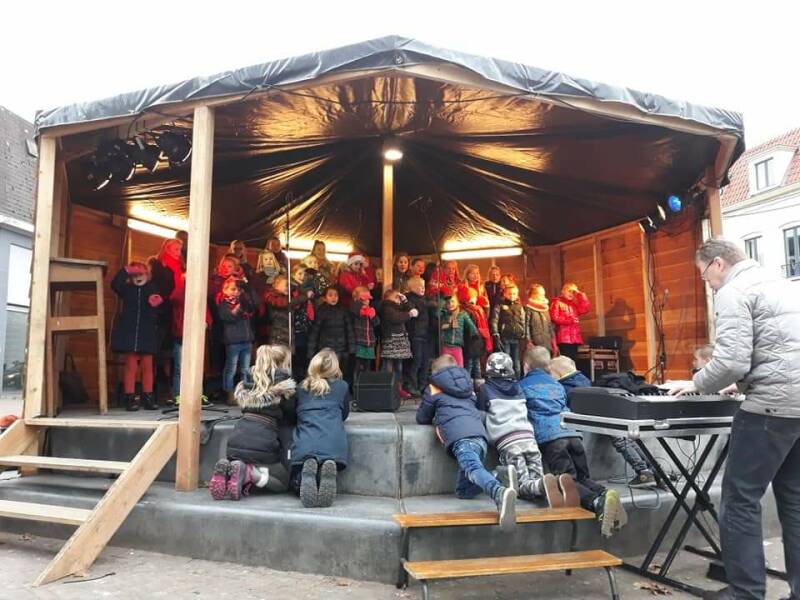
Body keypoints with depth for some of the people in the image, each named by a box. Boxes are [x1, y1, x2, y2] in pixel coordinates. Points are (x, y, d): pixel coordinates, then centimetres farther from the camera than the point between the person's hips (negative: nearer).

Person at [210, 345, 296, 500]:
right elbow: (291, 416, 6)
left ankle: (228, 468, -3)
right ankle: (248, 472, -11)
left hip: (236, 442, 5)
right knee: (283, 482, 16)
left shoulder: (250, 380, 15)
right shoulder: (283, 384, 0)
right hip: (261, 445, -5)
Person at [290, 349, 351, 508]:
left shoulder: (302, 387, 24)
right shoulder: (342, 386, 20)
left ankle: (308, 469, -20)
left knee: (298, 485, 14)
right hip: (332, 441, -1)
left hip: (304, 442, 1)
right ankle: (328, 467, -20)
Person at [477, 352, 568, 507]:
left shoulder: (485, 389, 10)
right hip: (529, 437, 4)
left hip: (507, 442, -4)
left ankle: (545, 485, -35)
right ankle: (560, 482, -26)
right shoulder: (518, 387, 23)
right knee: (537, 480, 6)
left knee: (523, 486, -2)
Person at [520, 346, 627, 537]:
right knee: (583, 477, 12)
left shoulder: (522, 386, 14)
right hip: (572, 434, 5)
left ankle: (597, 502, -37)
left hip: (549, 437, -5)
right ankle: (604, 493, -19)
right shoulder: (558, 385, 30)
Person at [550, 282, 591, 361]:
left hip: (575, 337, 7)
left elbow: (586, 308, 7)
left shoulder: (574, 304, 23)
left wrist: (581, 295, 6)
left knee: (573, 360, 5)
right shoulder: (556, 302, 3)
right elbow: (554, 318, -9)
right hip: (563, 338, -7)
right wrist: (570, 320, -11)